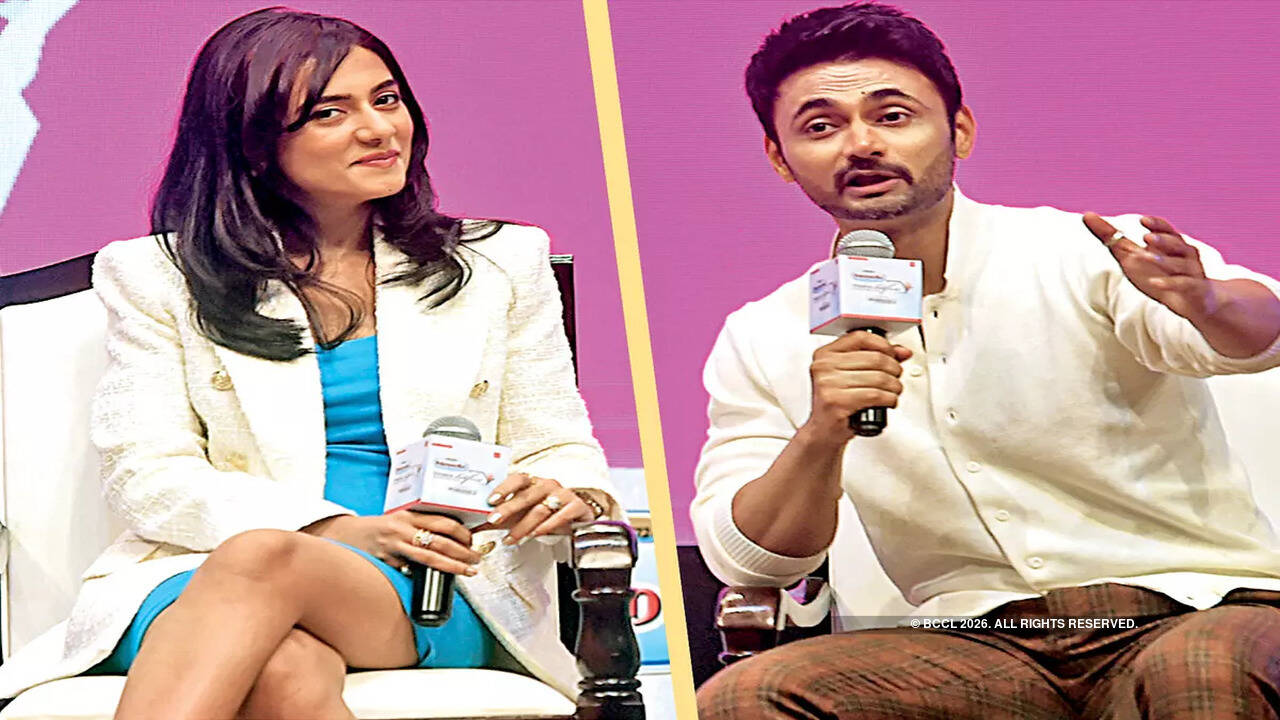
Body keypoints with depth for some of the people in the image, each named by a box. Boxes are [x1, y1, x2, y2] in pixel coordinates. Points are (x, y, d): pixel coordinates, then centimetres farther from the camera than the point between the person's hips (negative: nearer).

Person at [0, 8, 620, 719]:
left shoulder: (501, 264, 18)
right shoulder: (159, 277, 12)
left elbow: (560, 451, 18)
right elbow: (146, 473, 2)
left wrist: (567, 498, -10)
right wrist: (346, 530, -12)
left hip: (437, 604, 1)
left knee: (261, 560, -37)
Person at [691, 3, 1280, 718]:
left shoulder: (1085, 257, -3)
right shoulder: (760, 344, 8)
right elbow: (747, 562, 3)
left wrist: (1205, 303, -45)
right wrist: (820, 438, -17)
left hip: (1198, 610, -3)